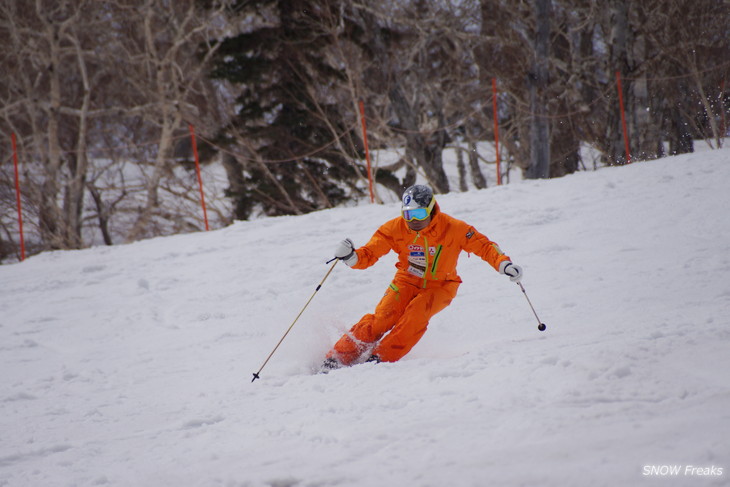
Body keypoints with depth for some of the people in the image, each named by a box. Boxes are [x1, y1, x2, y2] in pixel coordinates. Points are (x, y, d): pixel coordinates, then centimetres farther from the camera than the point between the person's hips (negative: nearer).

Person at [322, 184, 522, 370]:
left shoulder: (453, 228, -20)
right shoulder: (395, 228, -15)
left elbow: (484, 246, -13)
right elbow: (369, 254, -15)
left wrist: (504, 264, -29)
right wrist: (350, 256, -36)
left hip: (439, 286, -1)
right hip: (407, 281, 1)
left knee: (417, 312, -30)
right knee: (383, 317, -20)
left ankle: (382, 357, -26)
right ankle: (338, 358, -15)